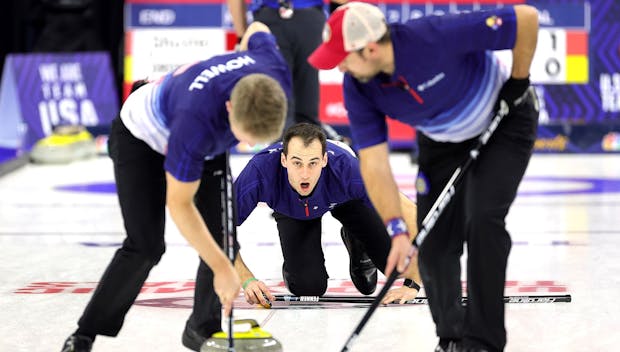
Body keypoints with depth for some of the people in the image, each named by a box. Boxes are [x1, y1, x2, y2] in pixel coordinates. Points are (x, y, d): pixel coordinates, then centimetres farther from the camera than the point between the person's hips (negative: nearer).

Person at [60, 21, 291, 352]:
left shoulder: (277, 76, -31)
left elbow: (257, 32, -5)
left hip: (206, 144, 6)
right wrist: (221, 268, -31)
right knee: (146, 246, -16)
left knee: (222, 237, -6)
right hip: (143, 136, -5)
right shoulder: (197, 118, -46)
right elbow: (179, 204, -33)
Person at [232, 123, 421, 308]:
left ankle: (355, 240, 18)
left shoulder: (346, 167, -43)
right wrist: (247, 281, -38)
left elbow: (409, 213, -37)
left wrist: (412, 285, -38)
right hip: (291, 209, 0)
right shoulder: (260, 170, -43)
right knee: (308, 286, -17)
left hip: (346, 199, 0)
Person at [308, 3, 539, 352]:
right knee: (433, 242, -3)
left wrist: (518, 81, -21)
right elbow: (374, 163, -21)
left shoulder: (438, 36, -38)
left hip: (504, 122, -5)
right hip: (442, 140, 5)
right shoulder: (358, 88, -22)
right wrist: (397, 229, -30)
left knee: (482, 219, -20)